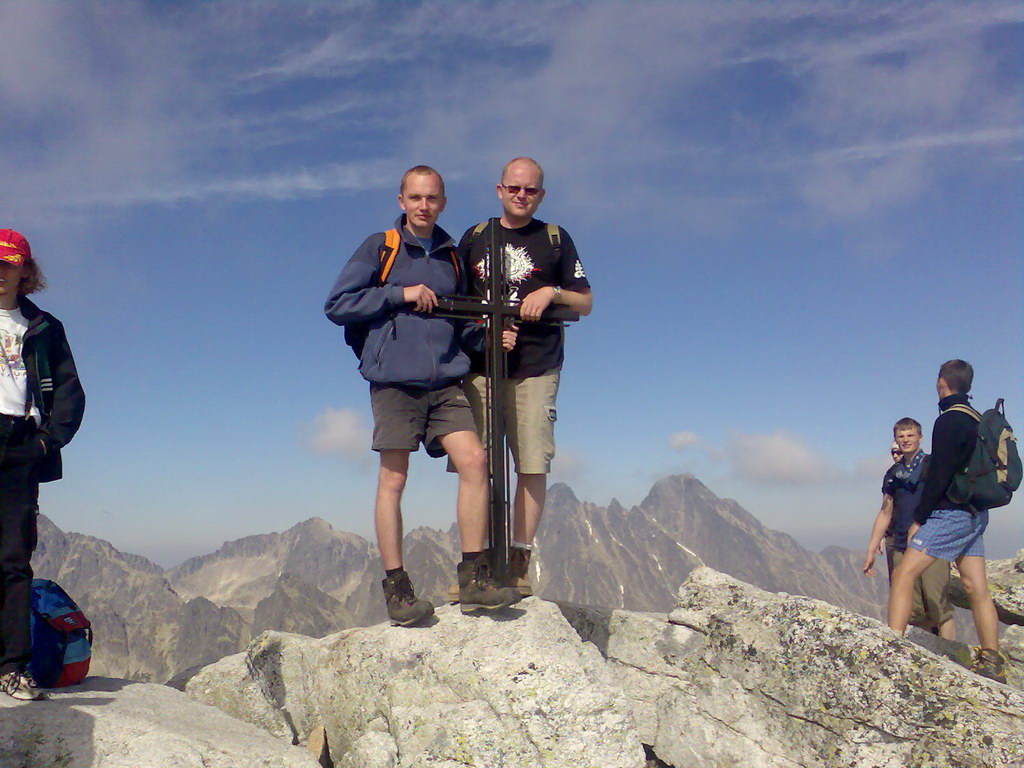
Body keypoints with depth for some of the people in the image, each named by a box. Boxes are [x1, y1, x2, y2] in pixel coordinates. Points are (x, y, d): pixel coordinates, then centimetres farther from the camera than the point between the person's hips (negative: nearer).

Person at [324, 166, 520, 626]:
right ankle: (396, 589, 7)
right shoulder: (379, 247, 5)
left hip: (446, 382, 4)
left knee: (473, 460, -10)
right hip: (394, 381, -4)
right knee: (393, 480, -2)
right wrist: (401, 294, -9)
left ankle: (474, 578, -2)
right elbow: (337, 305, -3)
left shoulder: (451, 256, 18)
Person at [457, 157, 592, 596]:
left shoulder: (555, 239, 11)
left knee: (533, 465, -6)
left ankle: (520, 563, 3)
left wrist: (552, 292, -8)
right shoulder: (474, 238, 16)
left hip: (536, 369, -1)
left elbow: (585, 304, 11)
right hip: (478, 367, 1)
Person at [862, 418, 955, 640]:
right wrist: (871, 550, 17)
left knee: (939, 605, -8)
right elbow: (885, 514, 20)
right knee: (912, 610, 2)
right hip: (901, 545, 5)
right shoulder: (893, 474, 16)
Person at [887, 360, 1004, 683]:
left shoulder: (949, 421, -13)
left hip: (952, 512, -9)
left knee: (904, 574, -12)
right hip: (975, 514, 9)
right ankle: (991, 663, 14)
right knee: (976, 589, 10)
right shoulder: (976, 420, 15)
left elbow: (939, 476, -18)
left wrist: (919, 519, -12)